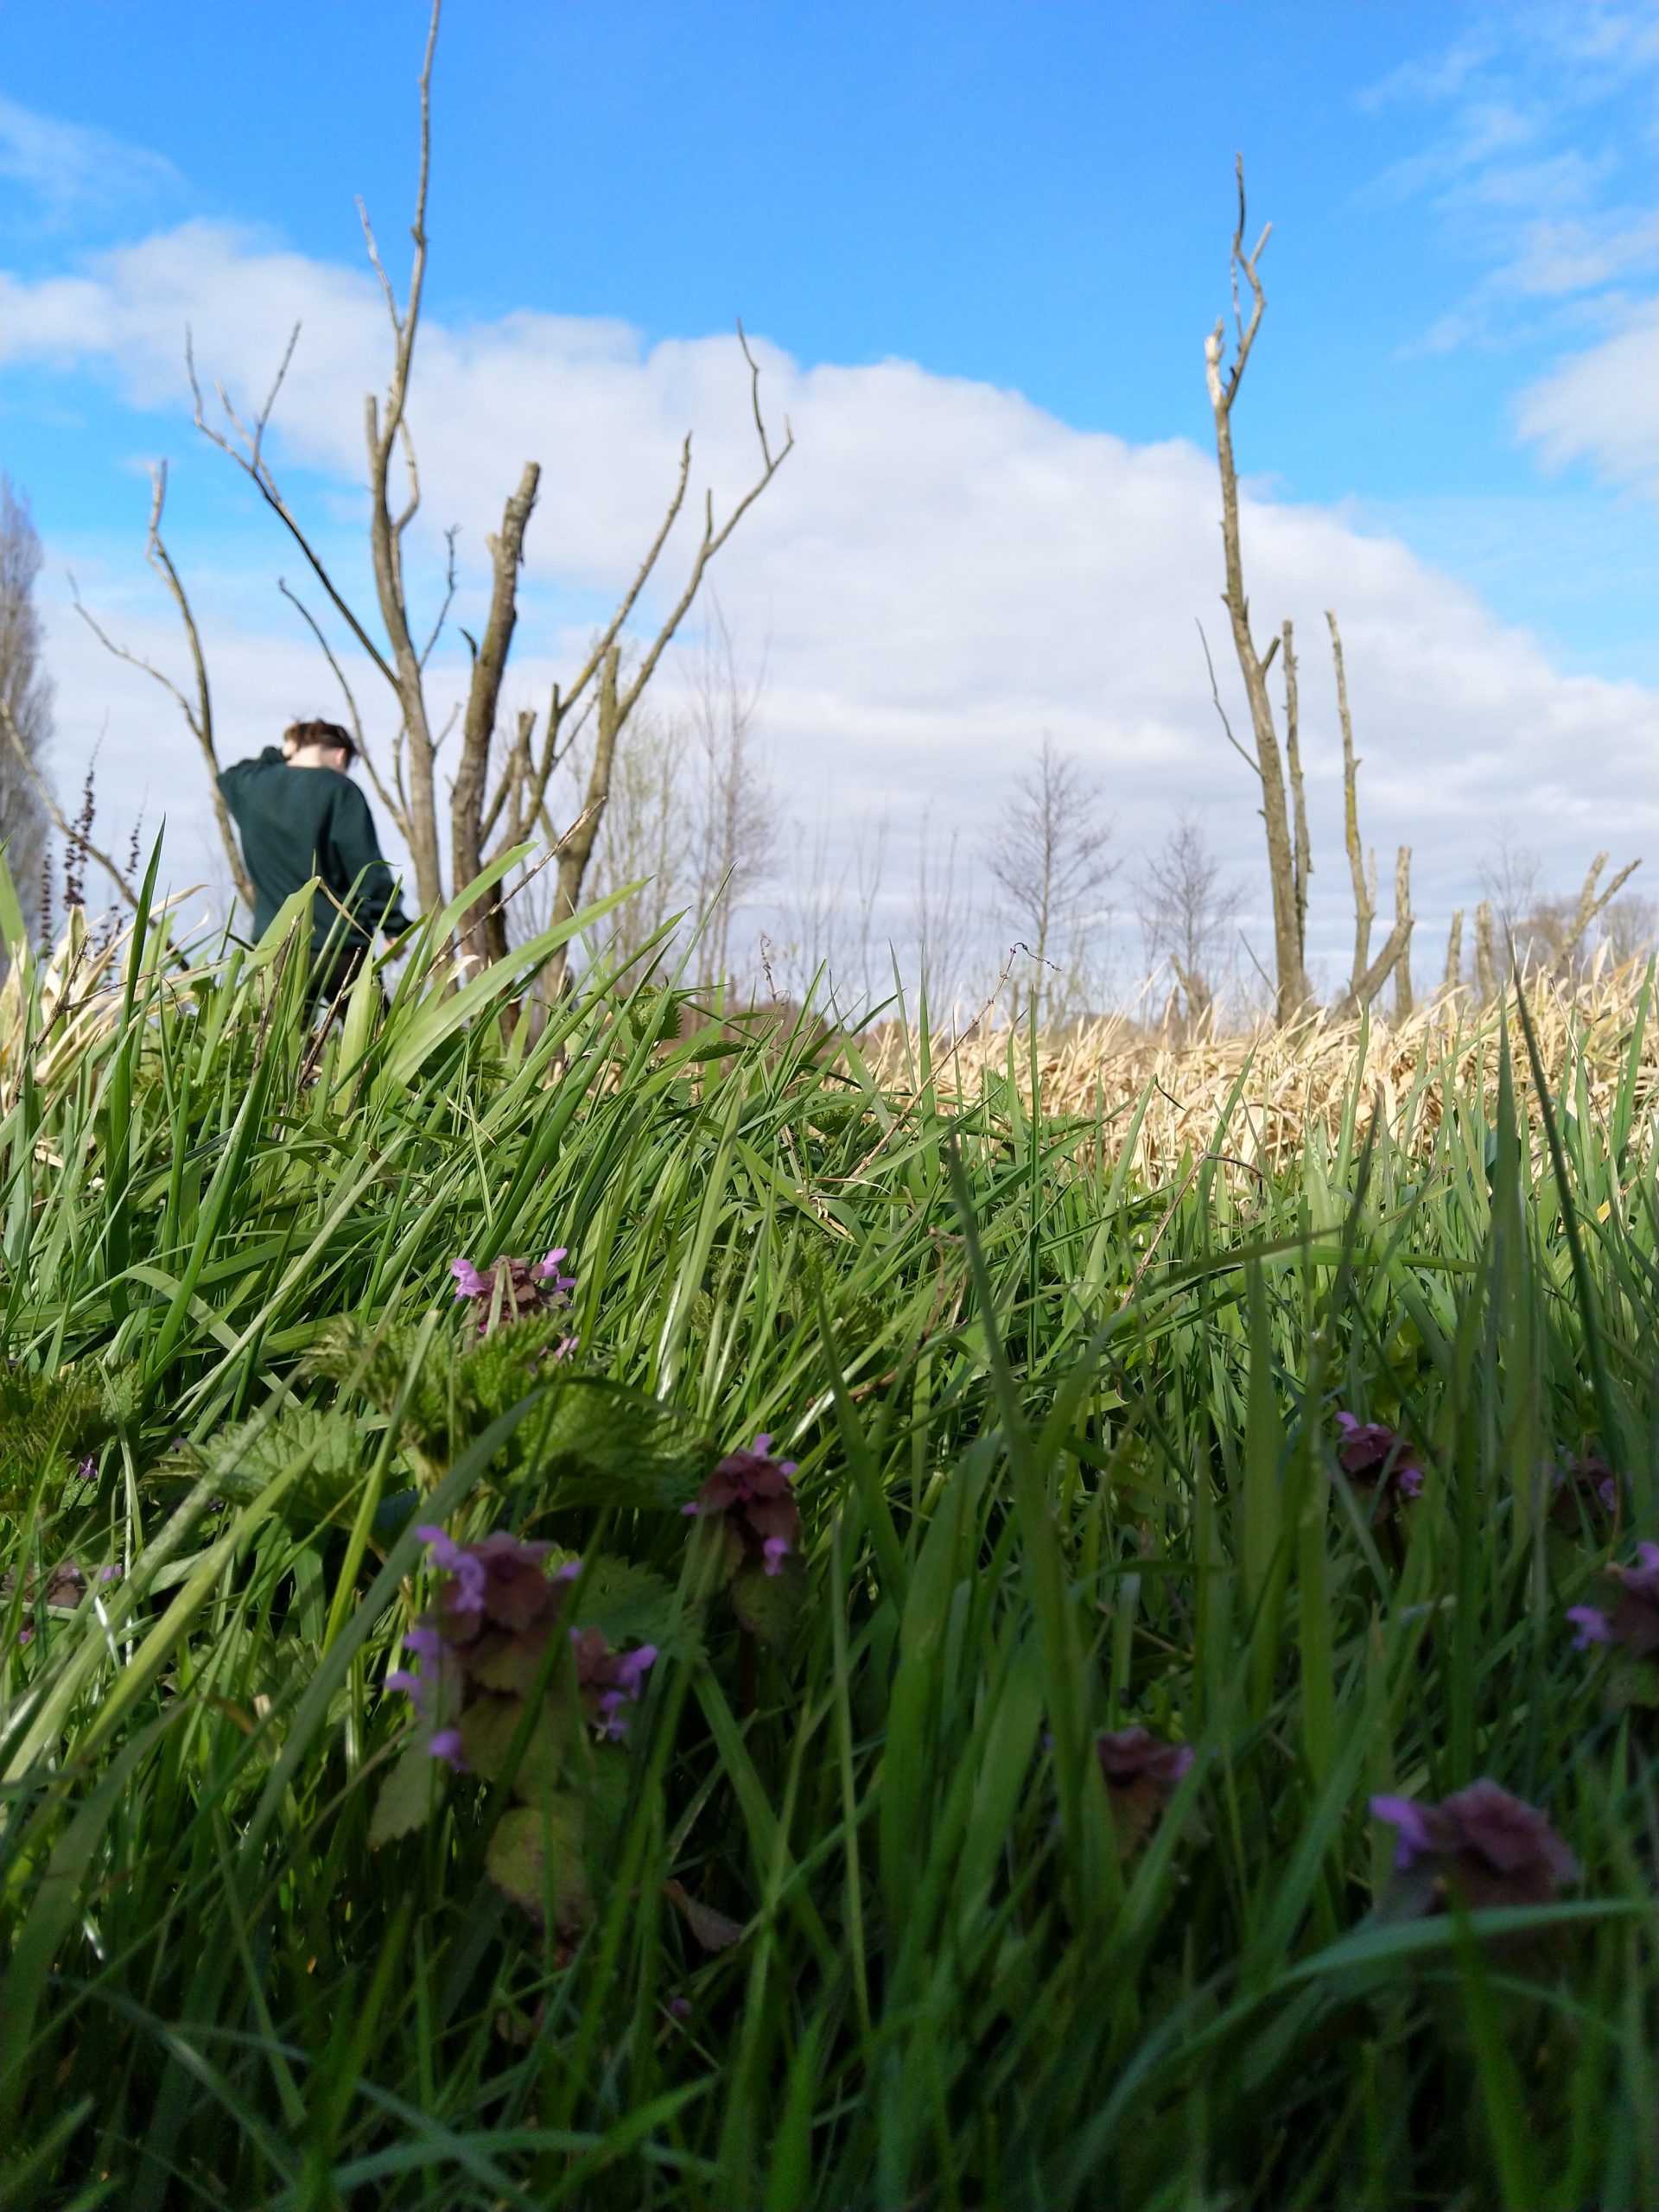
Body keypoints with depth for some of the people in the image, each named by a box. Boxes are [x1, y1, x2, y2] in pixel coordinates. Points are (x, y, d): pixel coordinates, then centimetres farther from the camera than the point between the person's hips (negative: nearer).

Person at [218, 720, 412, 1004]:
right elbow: (367, 869, -11)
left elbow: (229, 776, 35)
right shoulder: (340, 791, -7)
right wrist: (395, 927, -5)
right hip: (340, 949, -4)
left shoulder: (251, 785, 8)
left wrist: (277, 757, 25)